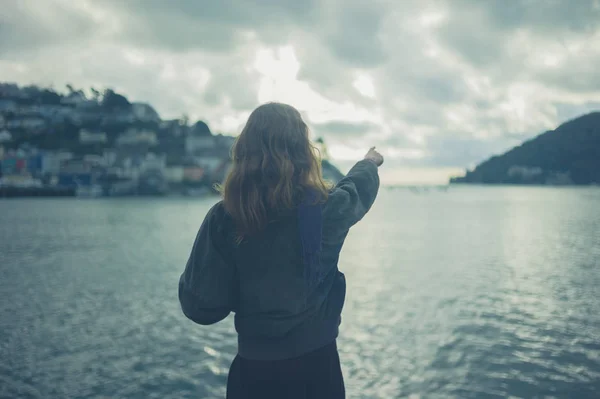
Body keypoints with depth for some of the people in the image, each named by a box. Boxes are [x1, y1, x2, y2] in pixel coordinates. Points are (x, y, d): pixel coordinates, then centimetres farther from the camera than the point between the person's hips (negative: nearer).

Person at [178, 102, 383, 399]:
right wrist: (369, 163, 32)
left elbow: (199, 305, -12)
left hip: (253, 367, 0)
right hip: (315, 362, 0)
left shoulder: (223, 217, -15)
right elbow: (357, 188, 10)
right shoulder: (325, 208, -14)